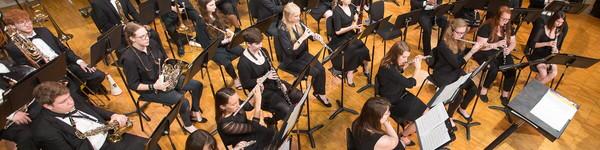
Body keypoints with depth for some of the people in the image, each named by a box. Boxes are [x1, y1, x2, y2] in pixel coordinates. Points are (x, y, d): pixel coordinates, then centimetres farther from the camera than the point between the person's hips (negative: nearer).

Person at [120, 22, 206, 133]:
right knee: (182, 101, -24)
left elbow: (165, 59, 10)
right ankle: (187, 125, 6)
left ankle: (195, 112, 19)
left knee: (197, 85, -3)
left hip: (165, 77, 7)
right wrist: (154, 86, -30)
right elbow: (133, 85, -19)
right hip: (149, 89, -7)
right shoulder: (129, 58, -26)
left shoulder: (152, 43, -8)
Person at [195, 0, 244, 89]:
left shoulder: (216, 14, -1)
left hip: (225, 42, 6)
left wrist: (228, 32, -6)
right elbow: (206, 44, -20)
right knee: (227, 63, -28)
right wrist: (223, 41, -24)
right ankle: (235, 79, 2)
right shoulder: (201, 23, -19)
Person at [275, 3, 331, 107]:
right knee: (315, 72, -17)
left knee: (321, 68, -12)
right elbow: (289, 51, -28)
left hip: (302, 54, 7)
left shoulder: (297, 23, -3)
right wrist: (303, 37, -31)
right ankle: (318, 93, 10)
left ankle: (321, 93, 6)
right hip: (290, 60, -7)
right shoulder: (282, 30, -24)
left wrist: (314, 35, -10)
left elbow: (308, 34, 13)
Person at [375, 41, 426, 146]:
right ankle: (403, 136, 15)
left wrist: (411, 62, 3)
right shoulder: (388, 69, -34)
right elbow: (409, 83, -26)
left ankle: (410, 126, 29)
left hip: (401, 94, 9)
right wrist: (417, 68, -12)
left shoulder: (392, 63, -7)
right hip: (393, 103, -9)